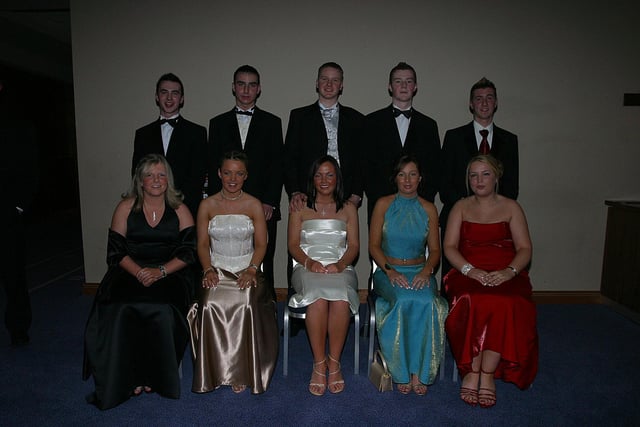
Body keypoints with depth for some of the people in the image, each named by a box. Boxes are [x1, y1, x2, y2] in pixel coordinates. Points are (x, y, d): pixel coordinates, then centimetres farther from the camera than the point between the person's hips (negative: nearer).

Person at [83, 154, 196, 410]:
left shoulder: (179, 210, 6)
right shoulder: (126, 207, 7)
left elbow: (189, 252, 0)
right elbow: (116, 250, 3)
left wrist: (160, 271, -16)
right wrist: (138, 271, -15)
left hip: (169, 274, -1)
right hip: (131, 272, 1)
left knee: (162, 310, -30)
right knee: (122, 310, -29)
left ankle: (155, 375, -10)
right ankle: (131, 376, -12)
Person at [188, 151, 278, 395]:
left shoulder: (254, 205, 6)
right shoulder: (207, 205, 9)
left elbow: (261, 244, 2)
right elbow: (202, 244, 6)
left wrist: (251, 270, -15)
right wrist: (208, 270, -12)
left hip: (246, 269, -1)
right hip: (217, 269, 1)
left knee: (246, 304, -32)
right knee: (211, 304, -30)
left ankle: (243, 371, -14)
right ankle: (219, 369, -12)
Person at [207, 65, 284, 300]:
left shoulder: (272, 122, 12)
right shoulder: (218, 123, 15)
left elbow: (277, 166, 5)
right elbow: (213, 168, 10)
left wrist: (270, 202, -6)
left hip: (264, 208, -1)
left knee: (263, 269, -2)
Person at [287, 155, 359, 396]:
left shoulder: (348, 209, 18)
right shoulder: (300, 208, 16)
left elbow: (354, 246, 9)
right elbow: (293, 245, 8)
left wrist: (340, 264, -11)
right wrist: (309, 262, -12)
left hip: (340, 269, 1)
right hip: (308, 268, 0)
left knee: (340, 300, -34)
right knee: (318, 299, -34)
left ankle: (334, 362, -16)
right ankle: (319, 364, -19)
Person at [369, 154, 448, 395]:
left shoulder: (429, 209, 9)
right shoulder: (383, 204, 4)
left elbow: (435, 250, 7)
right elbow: (374, 245, 0)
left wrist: (427, 271, -13)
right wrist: (389, 270, -16)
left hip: (419, 271, 2)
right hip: (388, 271, -1)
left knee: (426, 302, -32)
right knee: (403, 300, -34)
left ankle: (419, 372, -21)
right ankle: (403, 372, -19)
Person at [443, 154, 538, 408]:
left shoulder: (511, 207, 13)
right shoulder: (461, 207, 14)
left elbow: (525, 249, 5)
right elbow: (449, 247, 4)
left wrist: (509, 271, -16)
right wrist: (471, 270, -14)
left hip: (505, 275, 0)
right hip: (468, 272, 0)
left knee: (505, 305, -34)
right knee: (475, 302, -34)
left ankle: (487, 373, -23)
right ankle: (474, 371, -21)